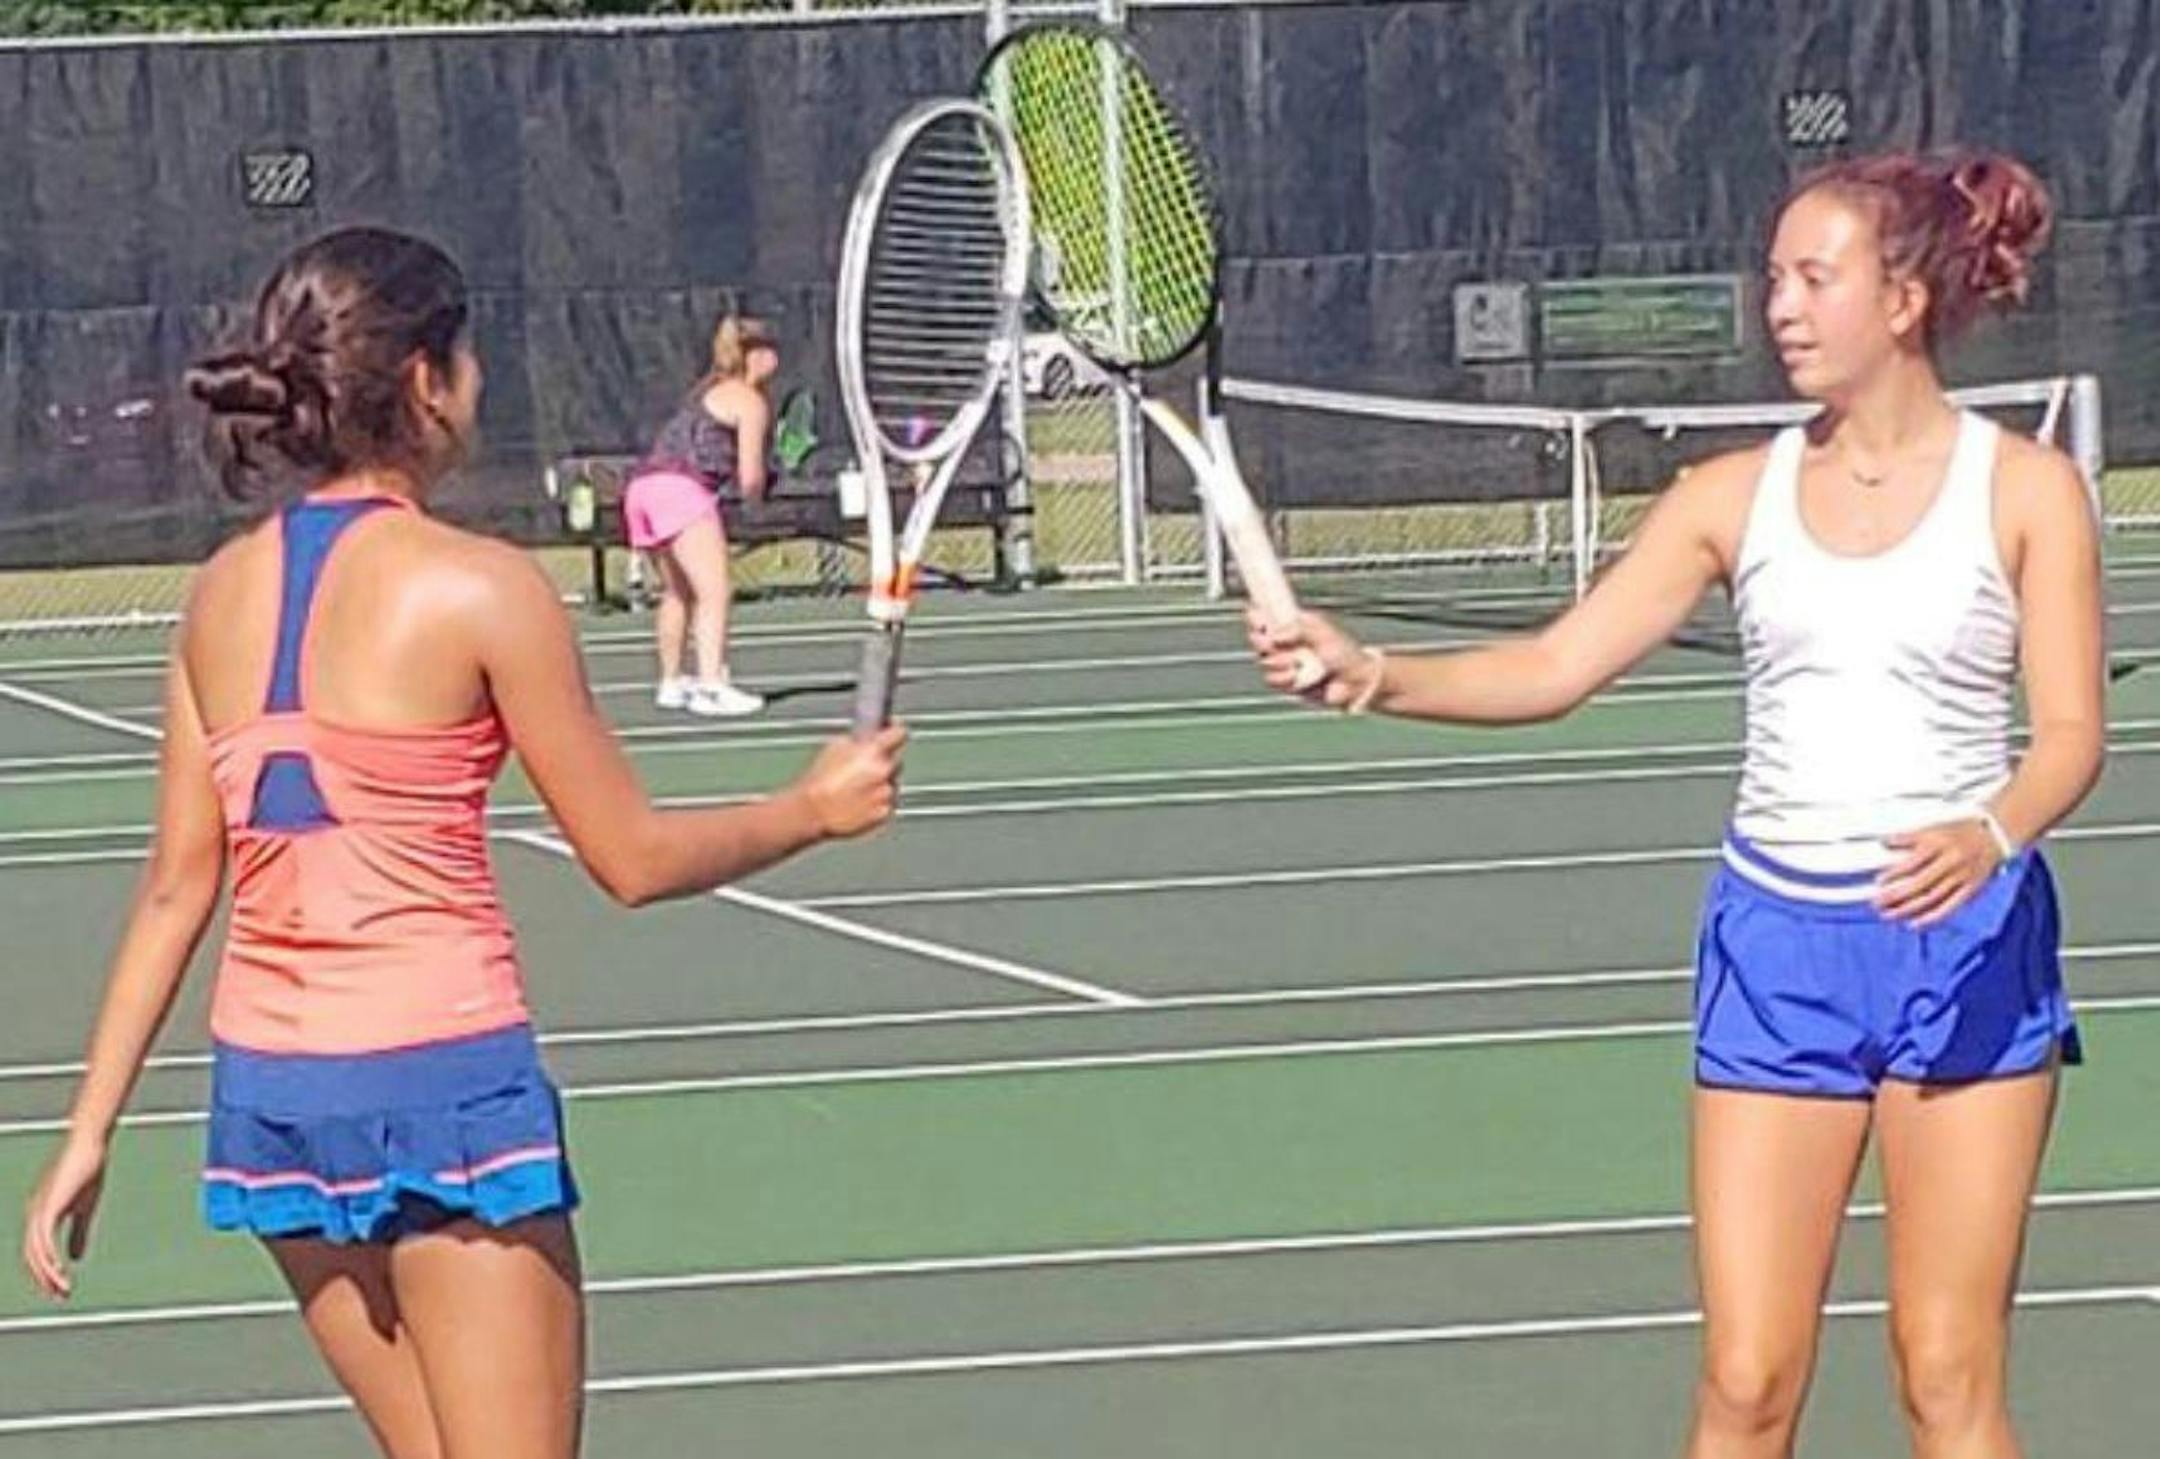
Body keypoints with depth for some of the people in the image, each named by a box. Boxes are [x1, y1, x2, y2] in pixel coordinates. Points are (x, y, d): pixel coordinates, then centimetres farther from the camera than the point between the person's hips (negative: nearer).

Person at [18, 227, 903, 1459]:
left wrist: (91, 1130, 13)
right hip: (444, 1079, -7)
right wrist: (817, 809, 10)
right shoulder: (479, 589, -10)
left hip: (264, 1083, 7)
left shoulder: (224, 592, 6)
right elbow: (635, 859, -5)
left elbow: (177, 886, 8)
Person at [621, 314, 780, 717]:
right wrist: (757, 487, 19)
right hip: (681, 487, -9)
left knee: (678, 592, 23)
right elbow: (750, 478, -4)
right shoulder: (750, 401, 0)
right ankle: (711, 685, -27)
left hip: (642, 484, 9)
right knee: (714, 591, -13)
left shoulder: (711, 390, 27)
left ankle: (670, 683, 32)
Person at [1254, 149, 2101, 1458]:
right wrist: (1376, 676, -13)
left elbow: (2072, 733, -6)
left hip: (1964, 944, -2)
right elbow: (1555, 669, 2)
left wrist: (1990, 833, -27)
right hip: (1777, 944, 3)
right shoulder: (1738, 496, 6)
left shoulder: (2024, 489, -1)